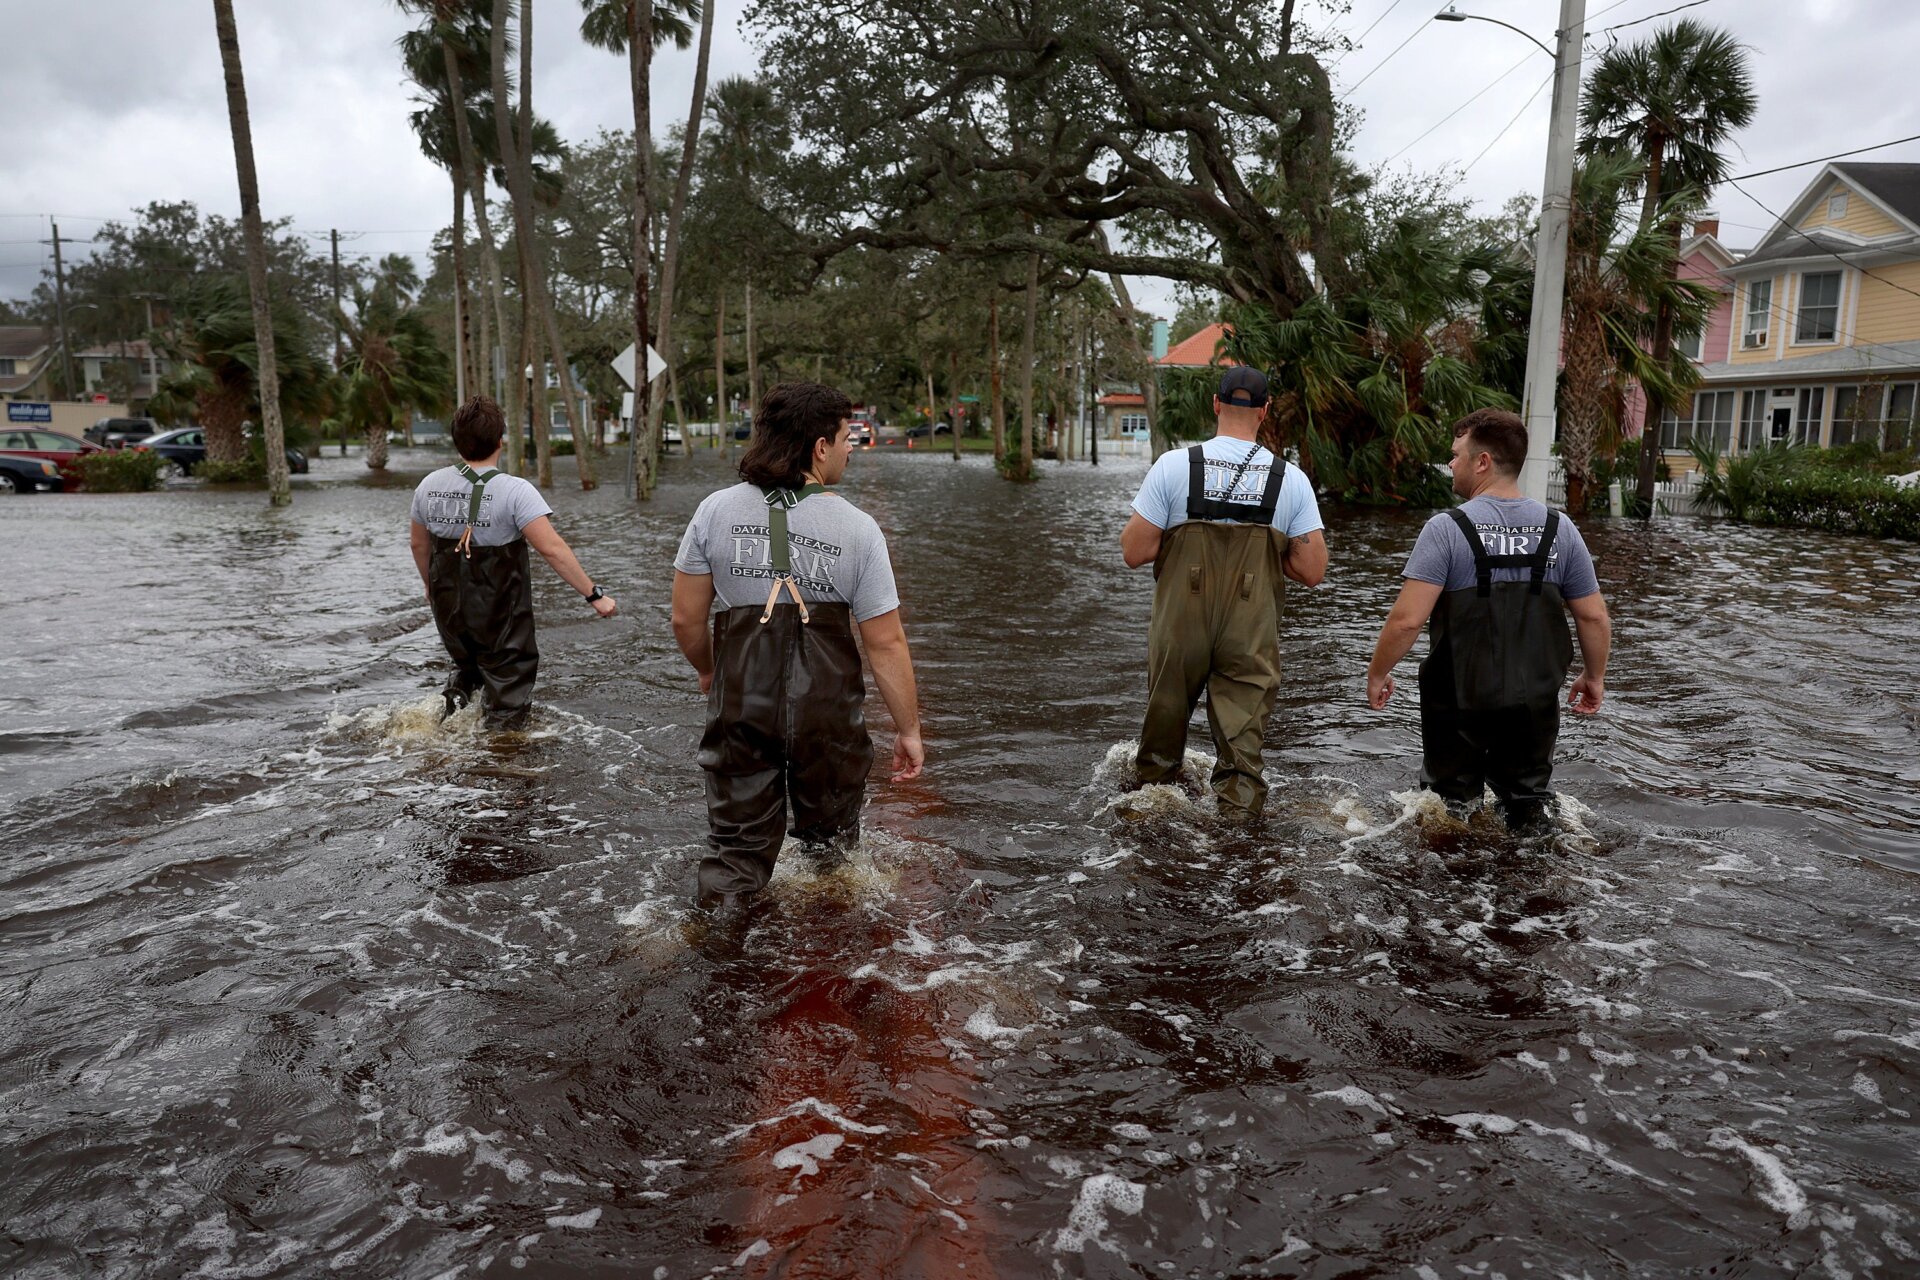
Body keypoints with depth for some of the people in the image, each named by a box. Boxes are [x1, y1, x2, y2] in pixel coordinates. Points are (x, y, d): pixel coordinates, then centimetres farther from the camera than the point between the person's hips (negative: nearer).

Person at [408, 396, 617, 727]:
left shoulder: (429, 486, -2)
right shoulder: (514, 491, -20)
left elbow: (419, 544, 11)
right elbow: (552, 548, -26)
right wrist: (594, 594, -22)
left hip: (447, 605, 5)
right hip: (499, 614, -5)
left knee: (467, 665, 32)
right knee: (508, 687, 10)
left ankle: (457, 691, 11)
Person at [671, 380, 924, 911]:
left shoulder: (717, 510, -3)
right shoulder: (857, 529, -10)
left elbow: (686, 619, 1)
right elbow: (886, 643, -9)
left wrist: (708, 671, 21)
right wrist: (909, 729, 1)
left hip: (740, 704, 2)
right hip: (827, 710, -1)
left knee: (737, 844, 16)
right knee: (829, 841, 21)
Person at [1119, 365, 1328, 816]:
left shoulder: (1174, 464, -7)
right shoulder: (1291, 479, -2)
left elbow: (1134, 552, -8)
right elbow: (1312, 571, -3)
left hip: (1180, 625, 0)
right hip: (1252, 635, 0)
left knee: (1165, 717, 20)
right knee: (1242, 741, 6)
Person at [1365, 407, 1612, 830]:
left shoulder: (1447, 528, -15)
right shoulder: (1559, 529, -1)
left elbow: (1407, 619, -21)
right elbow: (1594, 618, 2)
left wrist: (1377, 673, -7)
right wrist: (1594, 677, 18)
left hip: (1460, 700, -4)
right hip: (1536, 700, 4)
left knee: (1450, 807, 14)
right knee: (1528, 804, 20)